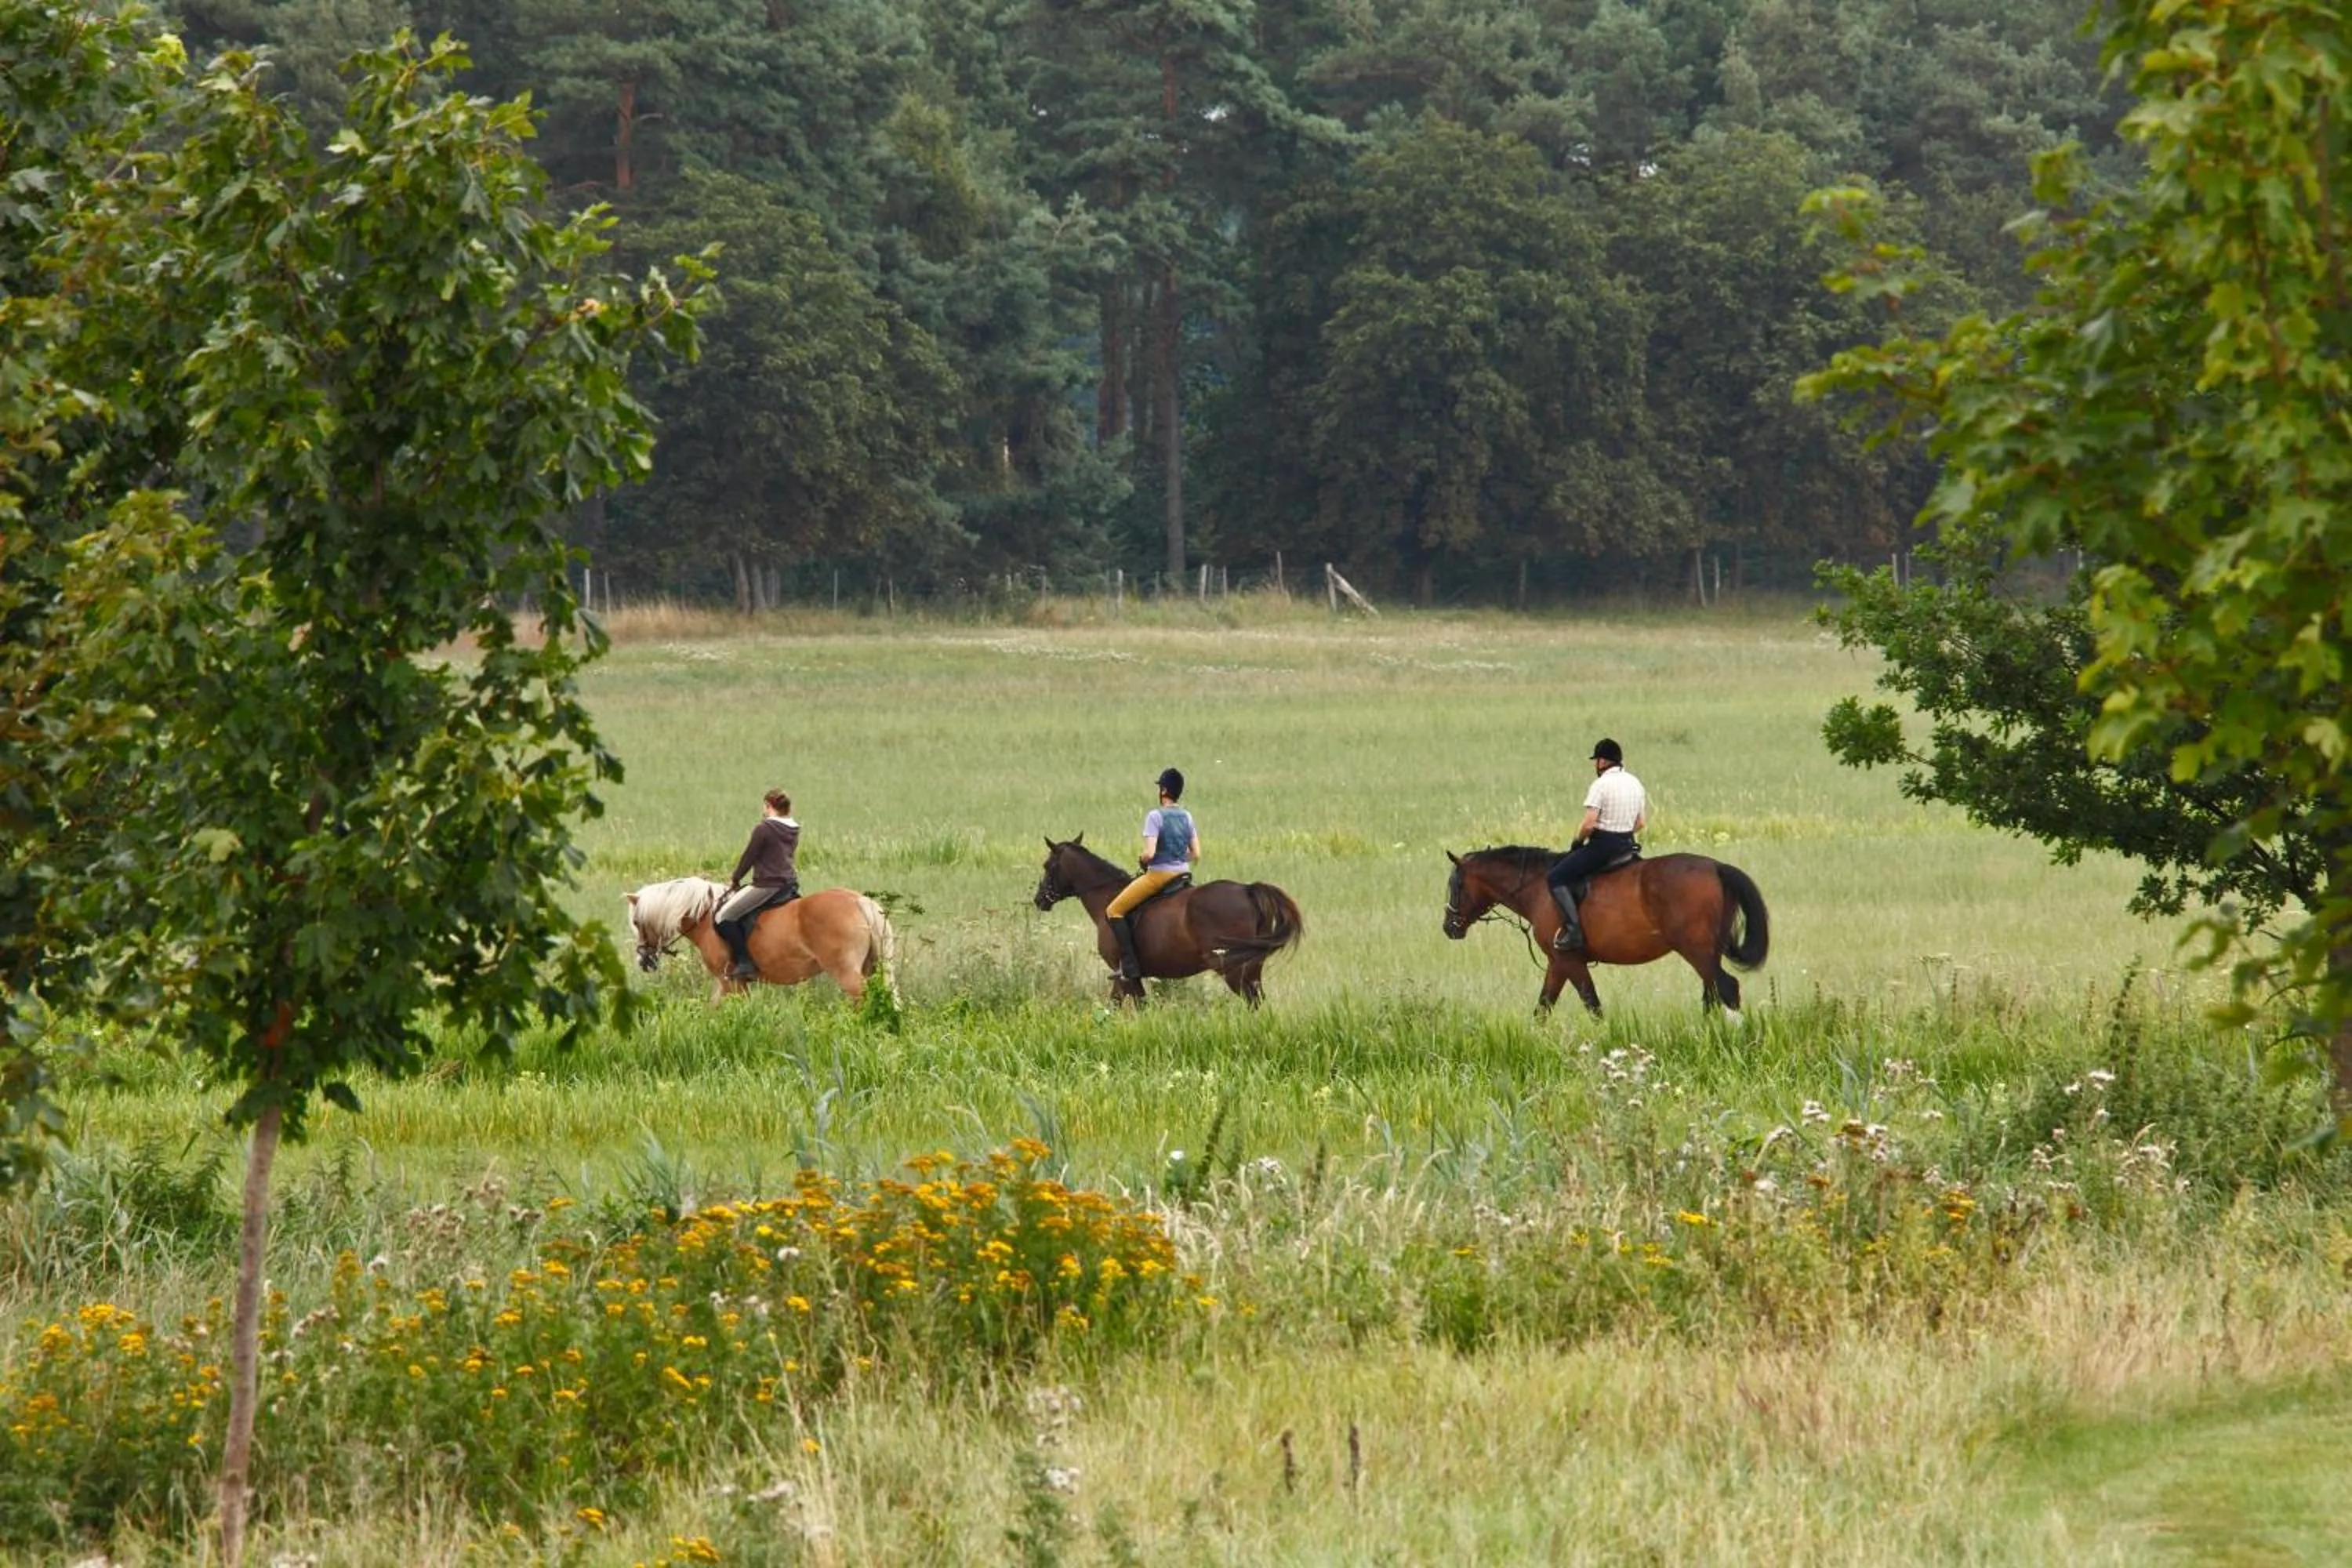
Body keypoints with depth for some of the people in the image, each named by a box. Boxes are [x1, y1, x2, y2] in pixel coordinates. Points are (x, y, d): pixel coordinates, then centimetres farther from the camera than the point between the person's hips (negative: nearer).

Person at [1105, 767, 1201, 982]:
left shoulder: (1155, 816, -13)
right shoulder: (1187, 817, 7)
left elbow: (1149, 853, -20)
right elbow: (1196, 854, 8)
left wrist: (1144, 862, 1)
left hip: (1158, 875, -7)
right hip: (1183, 874, 7)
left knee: (1114, 911, -1)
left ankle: (1129, 966, -11)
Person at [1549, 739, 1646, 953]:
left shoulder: (1601, 785, -14)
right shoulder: (1635, 784, 10)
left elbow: (1589, 823, -19)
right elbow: (1641, 823, 15)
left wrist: (1578, 841, -2)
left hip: (1603, 845, -8)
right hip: (1627, 844, 8)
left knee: (1557, 877, -6)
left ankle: (1573, 930, -20)